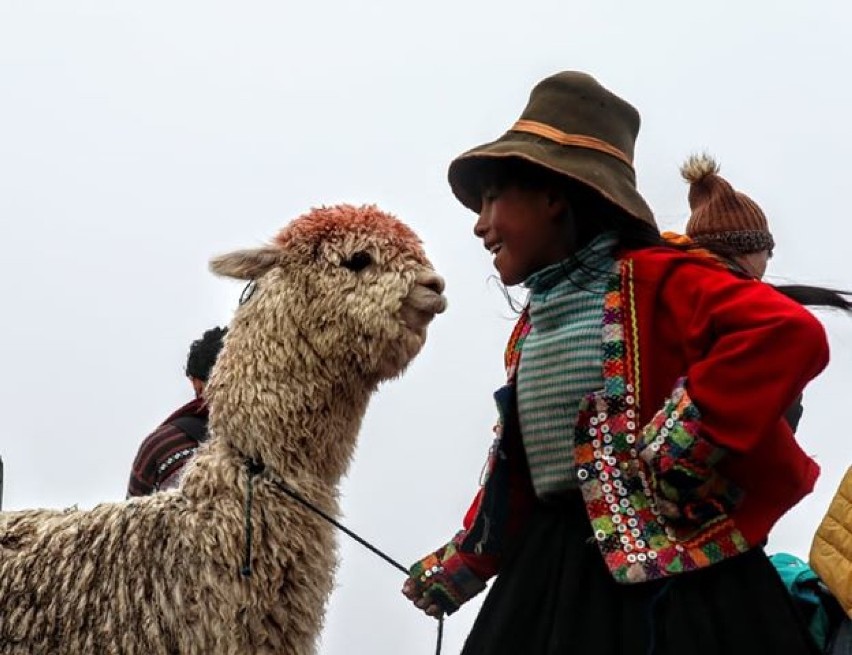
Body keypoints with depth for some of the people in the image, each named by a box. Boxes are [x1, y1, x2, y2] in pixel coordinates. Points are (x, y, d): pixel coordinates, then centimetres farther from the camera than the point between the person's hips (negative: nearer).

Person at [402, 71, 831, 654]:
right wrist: (454, 569, 28)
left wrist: (679, 446, -25)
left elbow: (790, 335, -26)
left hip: (674, 577, -8)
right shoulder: (534, 325, 16)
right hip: (552, 579, 8)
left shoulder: (655, 280, -9)